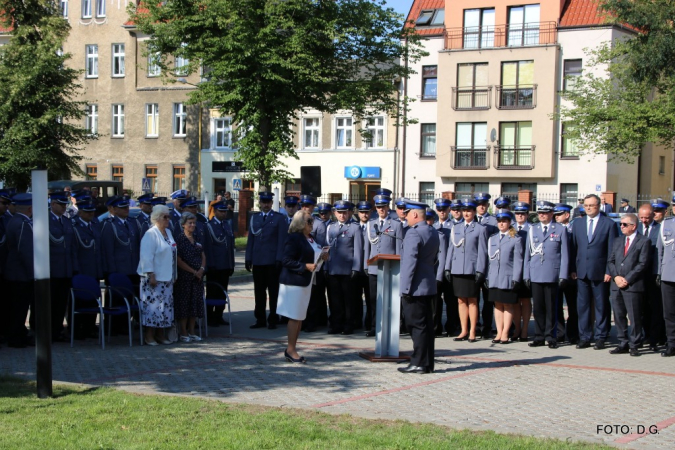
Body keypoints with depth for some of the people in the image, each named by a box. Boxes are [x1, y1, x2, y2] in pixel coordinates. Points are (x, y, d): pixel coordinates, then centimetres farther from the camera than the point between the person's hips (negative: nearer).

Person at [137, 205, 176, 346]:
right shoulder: (151, 234, -12)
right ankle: (149, 336, -2)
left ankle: (160, 334, 17)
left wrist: (173, 276, 16)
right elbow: (146, 257, -16)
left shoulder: (168, 232, 14)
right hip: (154, 278, -8)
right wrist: (151, 275, -21)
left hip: (166, 277, 8)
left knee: (165, 306, 9)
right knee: (152, 305, -7)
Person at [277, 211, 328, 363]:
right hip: (294, 282, -9)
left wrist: (321, 256, 4)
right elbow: (287, 261, -18)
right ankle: (291, 350, 5)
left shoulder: (310, 238, 12)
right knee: (295, 316, -4)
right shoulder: (294, 239, -15)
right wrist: (305, 266, -24)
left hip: (305, 282, 9)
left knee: (300, 317, 12)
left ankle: (291, 349, 20)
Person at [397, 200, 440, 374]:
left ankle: (419, 363, 0)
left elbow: (410, 262, -20)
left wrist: (406, 288, -17)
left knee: (416, 325, -4)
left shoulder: (413, 233, -15)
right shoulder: (434, 233, 14)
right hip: (429, 286, 9)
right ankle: (428, 363, 16)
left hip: (415, 288, -9)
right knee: (426, 325, 12)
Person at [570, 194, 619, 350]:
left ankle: (600, 338, 10)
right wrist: (573, 269, 3)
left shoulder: (609, 224, 0)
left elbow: (612, 250, -2)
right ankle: (584, 338, 11)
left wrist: (609, 271, -8)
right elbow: (573, 248, 10)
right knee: (582, 305, 5)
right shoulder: (577, 224, 11)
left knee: (601, 306, 3)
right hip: (581, 271, 3)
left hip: (600, 272, -3)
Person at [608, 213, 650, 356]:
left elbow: (643, 264, -8)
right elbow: (610, 261, 13)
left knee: (634, 317, -3)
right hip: (616, 285, 6)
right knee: (618, 315, 6)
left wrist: (627, 280, -12)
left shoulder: (644, 241, -1)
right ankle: (623, 344, 14)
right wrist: (616, 277, -4)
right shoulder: (617, 241, 18)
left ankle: (634, 345, 4)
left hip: (633, 285, -6)